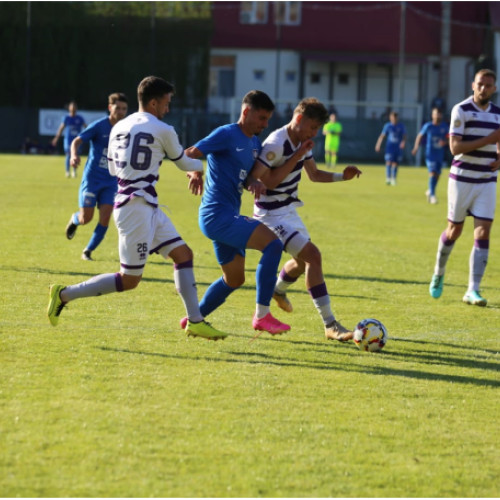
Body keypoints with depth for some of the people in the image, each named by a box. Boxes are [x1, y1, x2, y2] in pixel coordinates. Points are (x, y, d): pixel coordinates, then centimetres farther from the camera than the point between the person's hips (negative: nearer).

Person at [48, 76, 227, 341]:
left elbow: (113, 167, 21)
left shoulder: (119, 127, 11)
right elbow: (183, 163, 6)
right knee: (129, 279, -3)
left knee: (183, 254, 10)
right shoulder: (161, 130, -9)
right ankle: (64, 294, 1)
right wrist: (202, 164, 27)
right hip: (137, 207, -9)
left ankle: (195, 321, 8)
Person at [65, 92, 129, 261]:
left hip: (111, 181, 4)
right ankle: (74, 219, 33)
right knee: (86, 218, -5)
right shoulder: (99, 126, -11)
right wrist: (74, 156, -37)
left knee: (105, 218, -9)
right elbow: (77, 141, -17)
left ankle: (88, 250, 8)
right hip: (92, 178, -3)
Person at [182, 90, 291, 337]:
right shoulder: (227, 134, -10)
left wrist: (254, 183, -7)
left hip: (228, 217, 10)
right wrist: (195, 173, -32)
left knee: (234, 279, 19)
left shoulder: (254, 143, 16)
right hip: (217, 214, -10)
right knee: (273, 244, -22)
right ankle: (262, 315, -22)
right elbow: (189, 155, -12)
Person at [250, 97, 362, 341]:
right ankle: (330, 325, -20)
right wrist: (296, 157, -27)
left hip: (289, 210, 10)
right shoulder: (276, 144, -24)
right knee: (312, 255, -20)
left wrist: (342, 176, 2)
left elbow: (314, 174, 18)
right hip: (273, 214, -10)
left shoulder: (302, 141, 5)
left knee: (303, 261, 26)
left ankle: (277, 290, 59)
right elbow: (265, 181, -28)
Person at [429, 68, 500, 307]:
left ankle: (473, 290, -8)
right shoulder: (461, 110, -8)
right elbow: (455, 147, -17)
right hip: (462, 179, -3)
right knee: (454, 230, 8)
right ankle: (438, 274, 34)